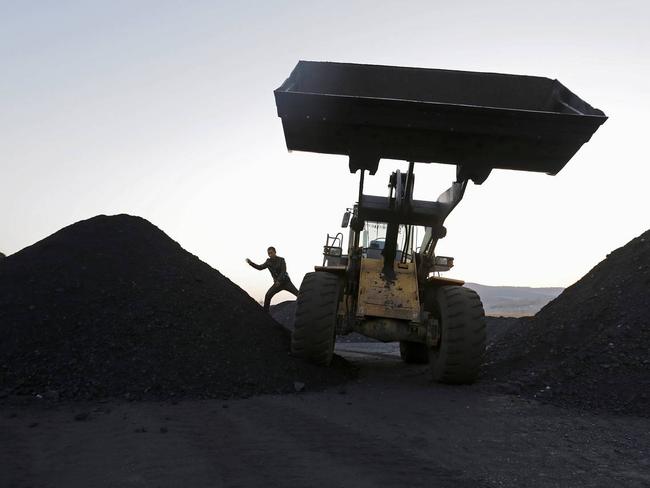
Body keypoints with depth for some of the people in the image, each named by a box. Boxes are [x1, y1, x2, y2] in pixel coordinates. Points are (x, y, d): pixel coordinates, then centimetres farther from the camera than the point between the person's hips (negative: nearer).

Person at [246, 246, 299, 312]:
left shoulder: (281, 260, -10)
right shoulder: (268, 261, 3)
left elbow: (283, 271, -19)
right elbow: (260, 267, 7)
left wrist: (278, 280, -31)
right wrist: (250, 262, -4)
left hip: (286, 282, -3)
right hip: (277, 283, 3)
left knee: (298, 294, -15)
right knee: (267, 296, -15)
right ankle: (265, 312, -5)